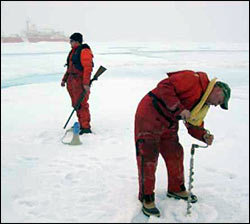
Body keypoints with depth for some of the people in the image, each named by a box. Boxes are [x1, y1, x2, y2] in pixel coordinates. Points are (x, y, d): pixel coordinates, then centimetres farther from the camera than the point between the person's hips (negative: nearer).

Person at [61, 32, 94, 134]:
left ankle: (86, 128, -5)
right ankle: (81, 124, 23)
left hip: (80, 81, -10)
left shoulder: (84, 51, -12)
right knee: (76, 104, 13)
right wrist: (64, 79, 23)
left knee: (82, 104, -10)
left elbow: (87, 68, -19)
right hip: (72, 81, 10)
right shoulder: (73, 51, 18)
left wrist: (86, 83, -24)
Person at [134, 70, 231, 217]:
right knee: (148, 158, -5)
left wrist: (205, 136, -7)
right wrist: (179, 109, -27)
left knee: (175, 155, 14)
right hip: (150, 116, -9)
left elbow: (194, 126, 13)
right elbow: (164, 87, -25)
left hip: (169, 125, 9)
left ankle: (176, 189, 34)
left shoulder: (204, 105, 12)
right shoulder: (194, 79, -17)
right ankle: (147, 198, 7)